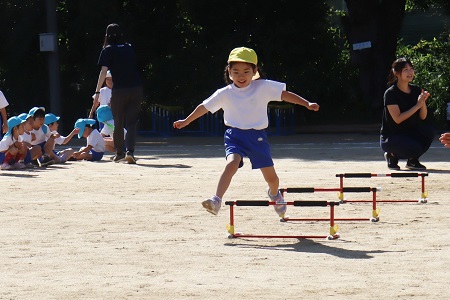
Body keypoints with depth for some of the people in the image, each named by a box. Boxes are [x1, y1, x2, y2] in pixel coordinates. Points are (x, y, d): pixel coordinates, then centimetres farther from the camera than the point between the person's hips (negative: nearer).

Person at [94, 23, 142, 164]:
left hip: (119, 90, -3)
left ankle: (120, 153, 23)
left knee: (118, 123, 13)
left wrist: (97, 91, -7)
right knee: (132, 123, 1)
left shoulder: (108, 50, 1)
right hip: (136, 89, 3)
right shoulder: (130, 48, 14)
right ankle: (130, 151, -18)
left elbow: (104, 71, -6)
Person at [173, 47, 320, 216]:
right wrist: (186, 121, 12)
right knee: (231, 164, -29)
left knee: (270, 175, 7)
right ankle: (216, 200, -36)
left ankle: (274, 194, 43)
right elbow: (204, 107, 9)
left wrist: (307, 104, -6)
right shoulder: (224, 94, 0)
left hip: (257, 136, 1)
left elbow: (285, 95, 0)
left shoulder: (263, 87, -3)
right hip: (235, 135, -1)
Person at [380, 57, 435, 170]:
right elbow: (398, 119, -23)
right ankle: (392, 155, 2)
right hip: (390, 137, -6)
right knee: (414, 148, -33)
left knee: (429, 131, -24)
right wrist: (417, 105, -24)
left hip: (410, 133, 6)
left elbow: (422, 117, 0)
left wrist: (423, 102, -19)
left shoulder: (416, 90, 3)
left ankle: (412, 161, 0)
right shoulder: (391, 93, -15)